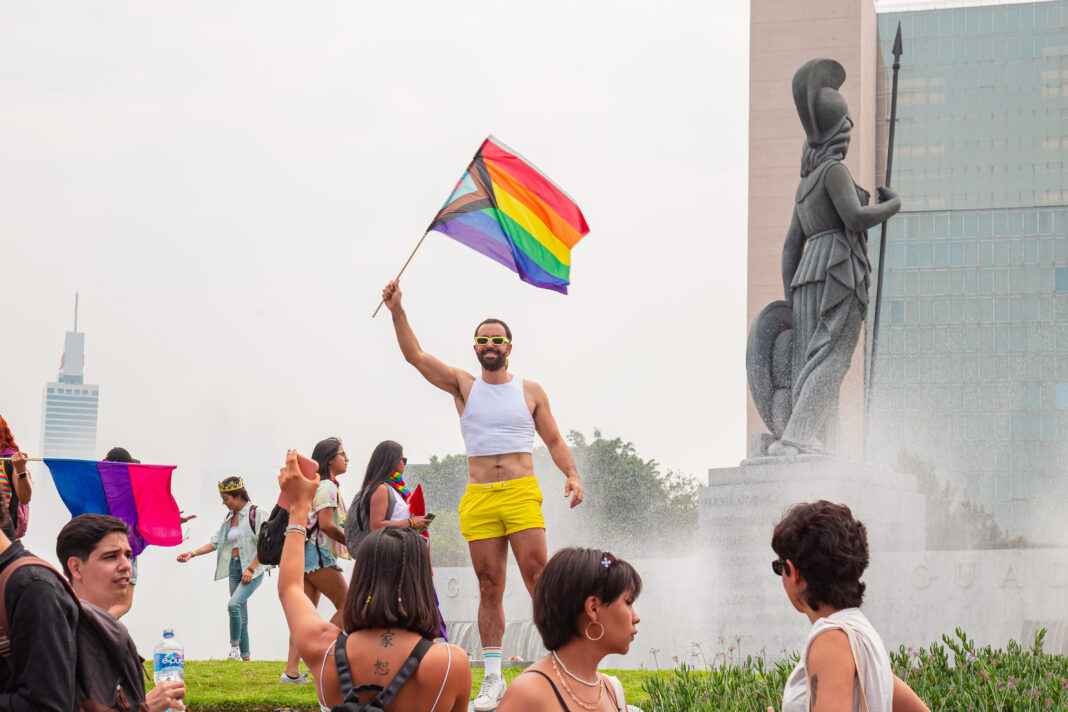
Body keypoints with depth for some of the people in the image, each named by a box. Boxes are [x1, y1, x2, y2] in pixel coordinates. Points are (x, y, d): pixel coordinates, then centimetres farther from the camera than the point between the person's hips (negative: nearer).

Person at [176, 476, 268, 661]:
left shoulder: (256, 514, -6)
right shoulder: (229, 517, 16)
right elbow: (215, 542, 15)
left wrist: (250, 569, -17)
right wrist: (193, 553, 3)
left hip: (253, 569, -7)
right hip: (234, 568, 7)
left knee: (234, 604, -25)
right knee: (241, 614, 6)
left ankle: (234, 646, -14)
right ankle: (245, 656, 11)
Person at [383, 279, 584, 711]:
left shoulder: (530, 392, 10)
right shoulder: (464, 387, 11)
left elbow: (554, 440, 11)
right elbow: (415, 355, 3)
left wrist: (572, 475, -7)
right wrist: (397, 311, -10)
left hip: (522, 493, -1)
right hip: (479, 497, 1)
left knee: (537, 577, -11)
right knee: (489, 587, 1)